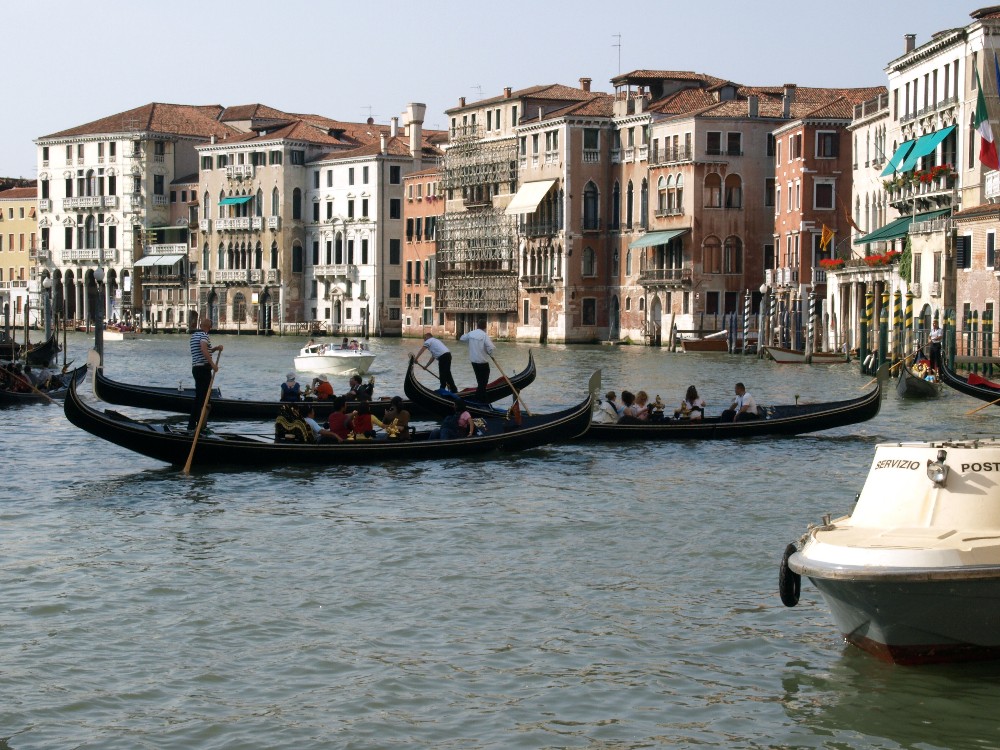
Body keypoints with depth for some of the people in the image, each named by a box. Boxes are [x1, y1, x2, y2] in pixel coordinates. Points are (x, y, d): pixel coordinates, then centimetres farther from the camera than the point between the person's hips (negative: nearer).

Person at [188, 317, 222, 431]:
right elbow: (203, 349, -30)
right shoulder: (204, 335, -12)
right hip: (203, 369, -9)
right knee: (203, 398, -5)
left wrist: (215, 349, 13)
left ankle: (191, 425, 16)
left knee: (198, 397, 15)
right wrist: (213, 364, -29)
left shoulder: (194, 335, 18)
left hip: (196, 369, 9)